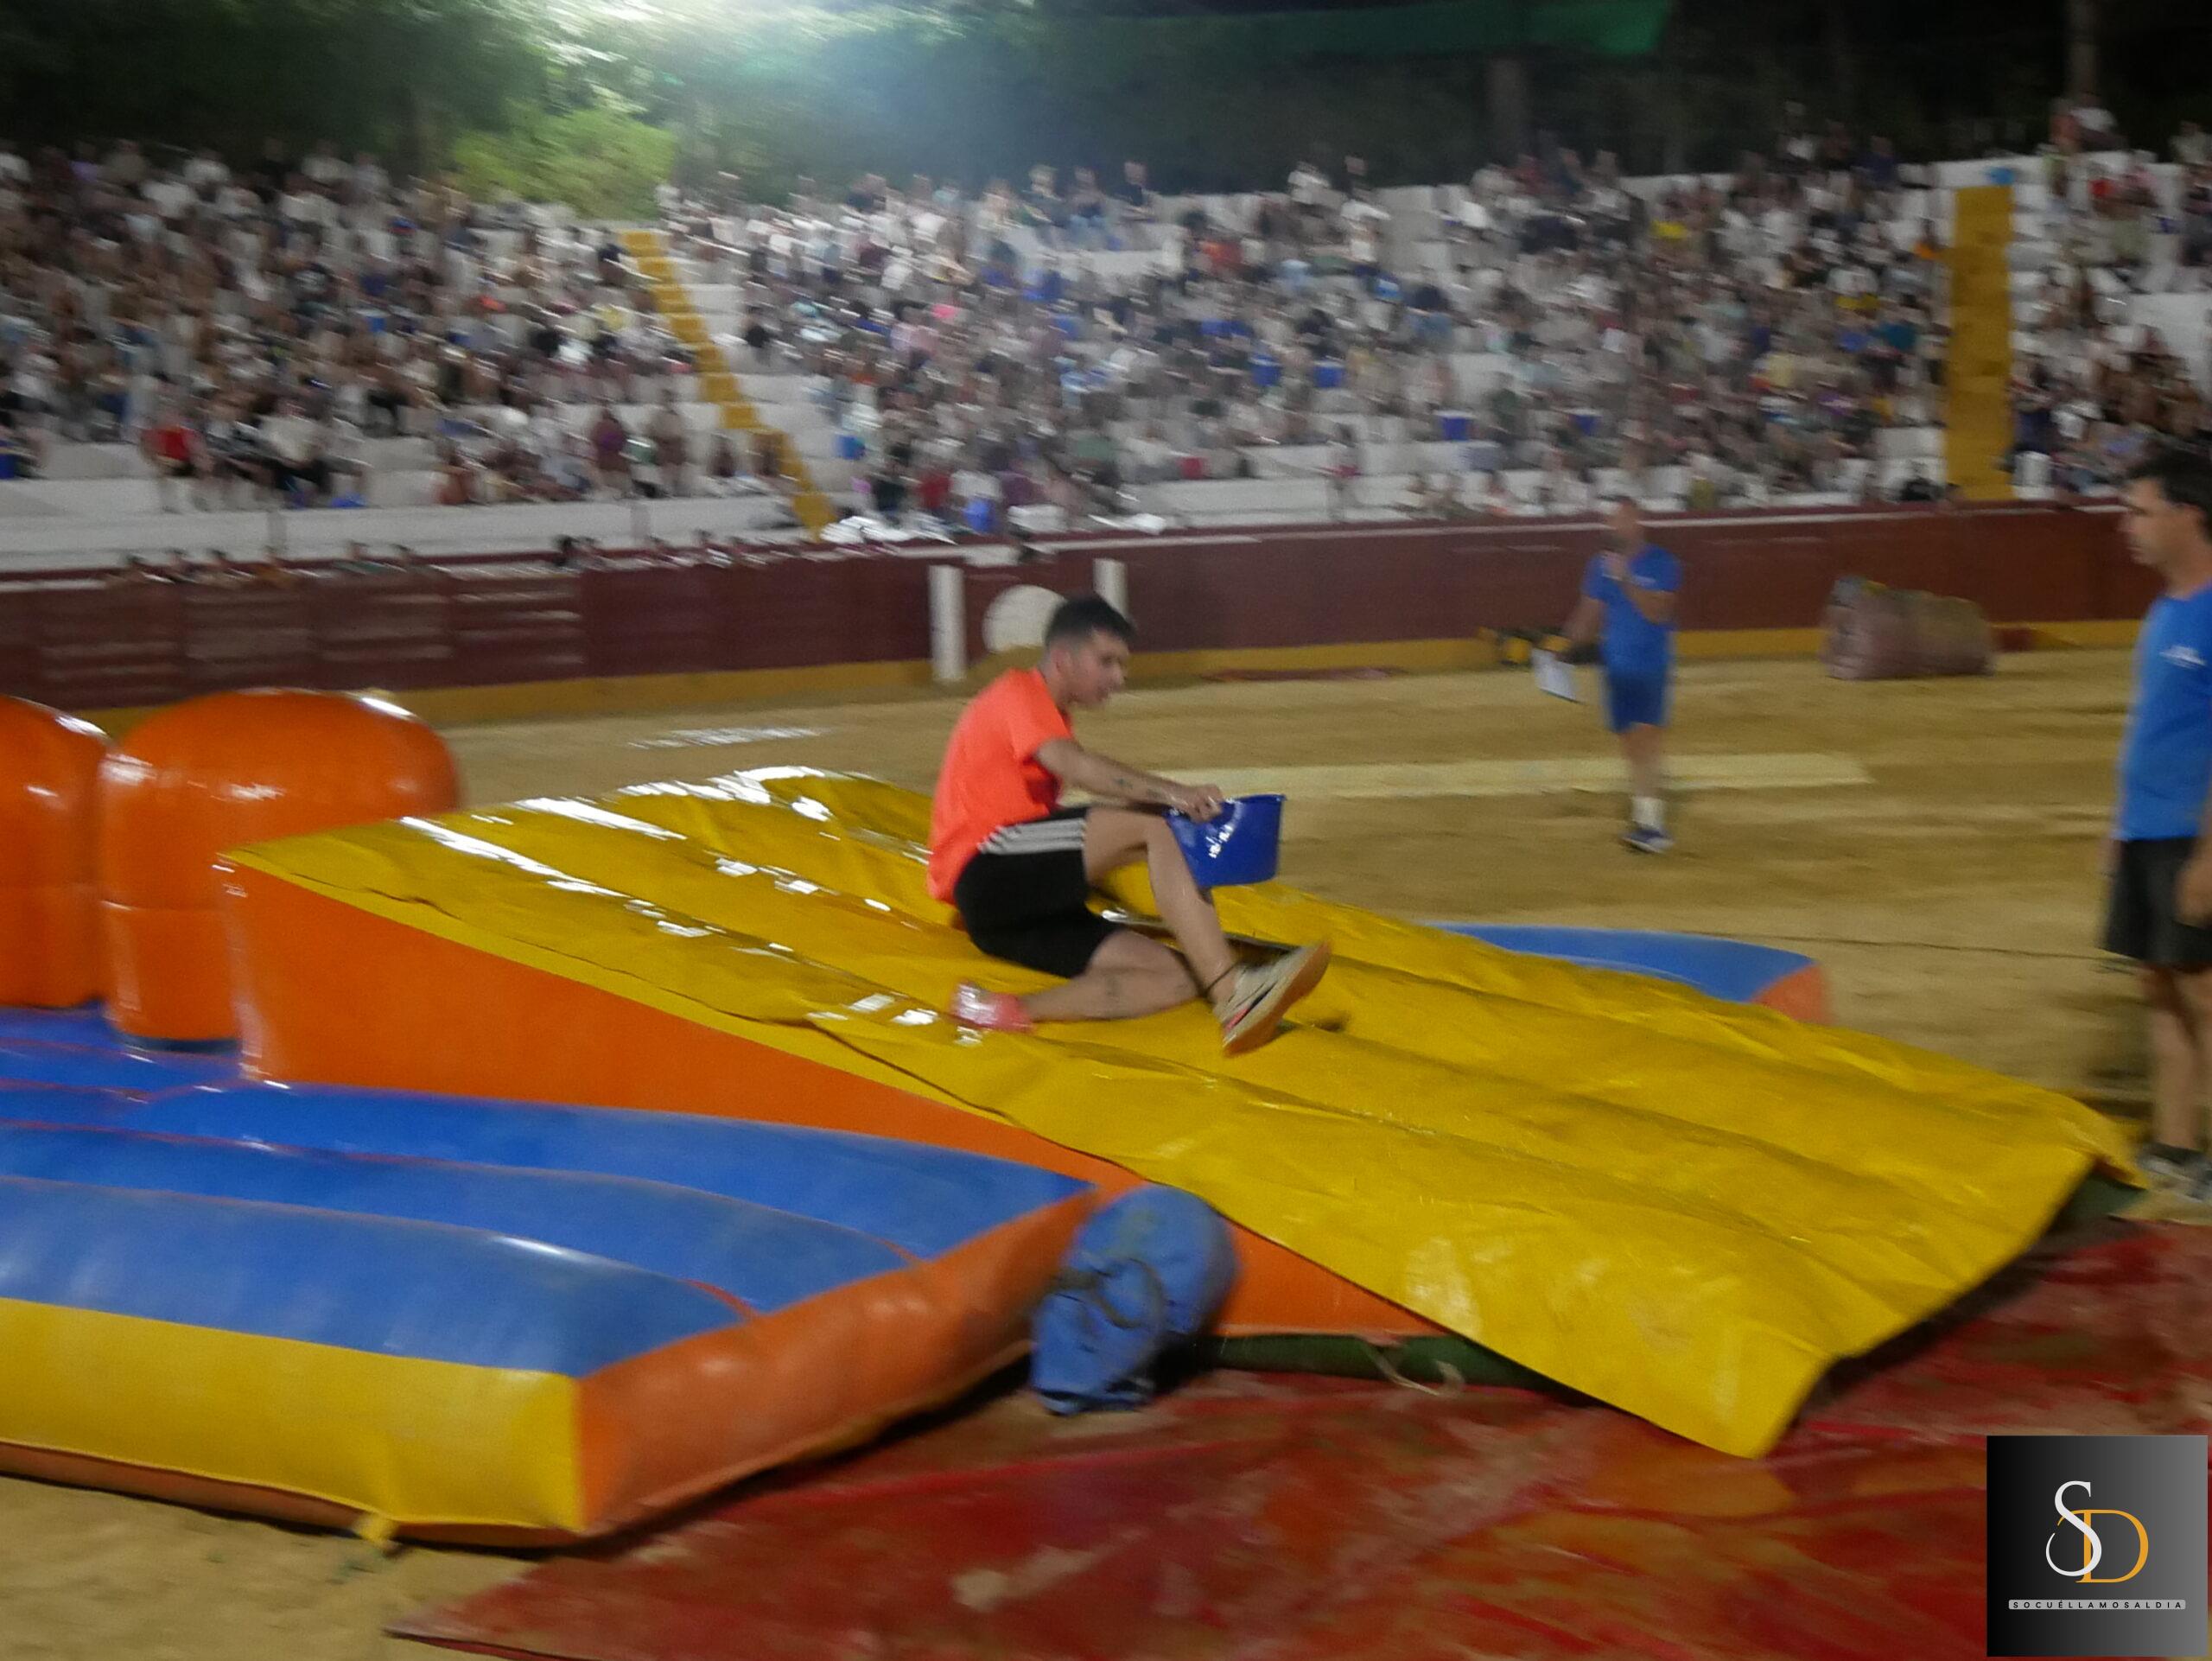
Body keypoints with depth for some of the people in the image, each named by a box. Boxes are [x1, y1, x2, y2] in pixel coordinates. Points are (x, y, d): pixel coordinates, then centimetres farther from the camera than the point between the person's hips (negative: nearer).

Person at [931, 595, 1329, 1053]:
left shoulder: (1045, 715, 27)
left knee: (1176, 979, -10)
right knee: (1152, 829, -25)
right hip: (986, 869, -9)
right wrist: (1172, 793, -32)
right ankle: (1233, 994, -35)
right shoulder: (1018, 692, -1)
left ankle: (1012, 1011, -27)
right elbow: (1072, 765, -22)